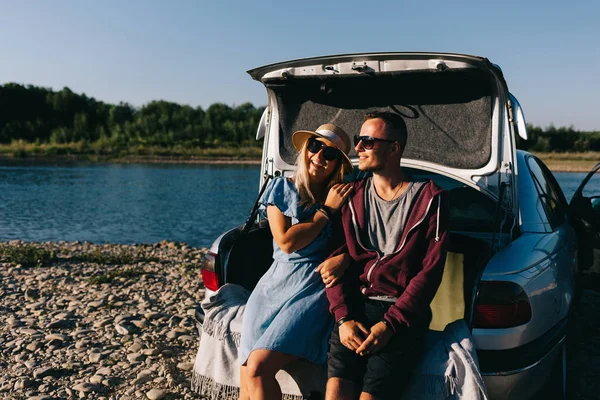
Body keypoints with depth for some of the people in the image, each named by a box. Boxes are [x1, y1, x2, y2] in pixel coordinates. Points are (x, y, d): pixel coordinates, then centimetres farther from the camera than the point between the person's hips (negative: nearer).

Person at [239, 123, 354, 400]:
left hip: (313, 288, -2)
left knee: (257, 368, -19)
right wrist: (326, 211, -4)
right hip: (274, 284, 2)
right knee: (247, 376, -9)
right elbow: (286, 241, -4)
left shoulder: (344, 197, 5)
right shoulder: (281, 188, 6)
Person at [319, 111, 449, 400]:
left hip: (403, 312, -2)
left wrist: (391, 323, -14)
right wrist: (343, 317, -7)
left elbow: (431, 271, -5)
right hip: (356, 304, 3)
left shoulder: (428, 198, 2)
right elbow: (335, 261, 7)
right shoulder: (352, 195, 12)